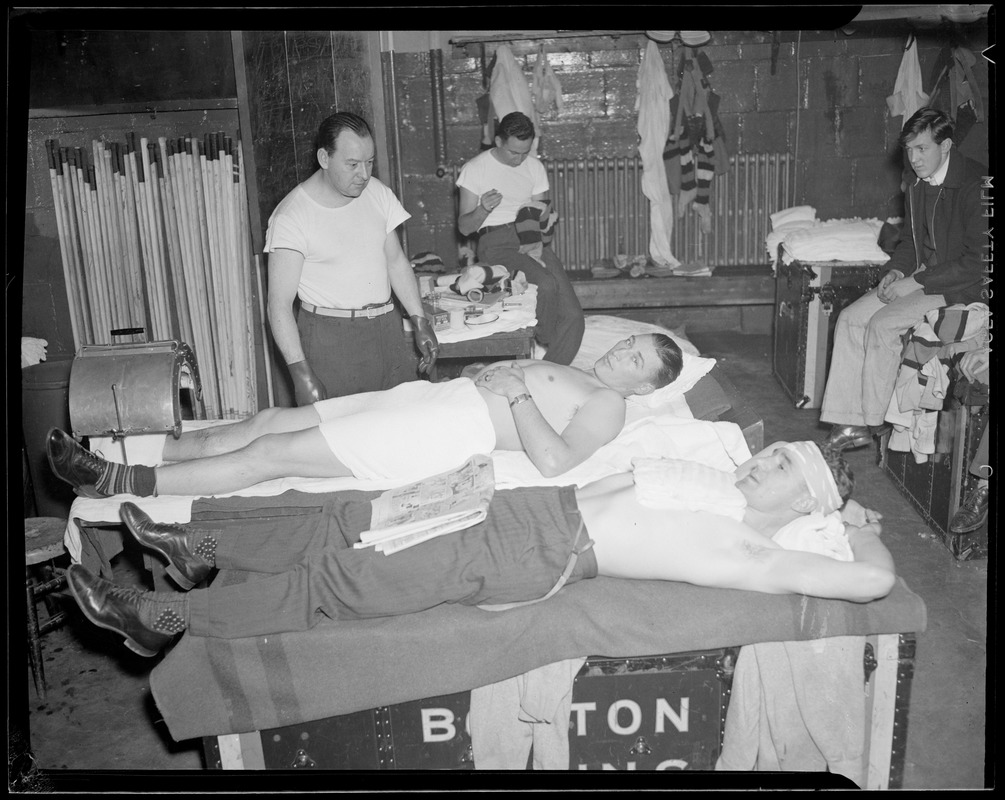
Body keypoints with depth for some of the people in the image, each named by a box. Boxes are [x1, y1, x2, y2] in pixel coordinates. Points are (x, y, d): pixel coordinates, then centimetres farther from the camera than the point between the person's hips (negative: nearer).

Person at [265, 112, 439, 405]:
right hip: (329, 336, -5)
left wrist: (420, 322, 6)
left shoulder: (377, 192, 5)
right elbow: (279, 306, -15)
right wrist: (302, 374, -24)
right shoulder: (291, 216, -13)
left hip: (387, 326, 5)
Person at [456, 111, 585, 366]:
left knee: (573, 316, -17)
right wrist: (483, 209, -20)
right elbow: (464, 226, 0)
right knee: (546, 285, -34)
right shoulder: (475, 169, 2)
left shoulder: (535, 167, 15)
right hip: (496, 242, -4)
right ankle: (546, 344, -5)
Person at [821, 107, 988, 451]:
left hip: (964, 286, -8)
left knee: (883, 324, -25)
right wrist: (897, 272, 0)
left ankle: (873, 421, -9)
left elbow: (979, 261, -21)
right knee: (850, 319, -9)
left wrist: (917, 282, -20)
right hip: (922, 279, 8)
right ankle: (850, 421, -10)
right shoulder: (917, 188, 9)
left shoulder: (974, 186, -18)